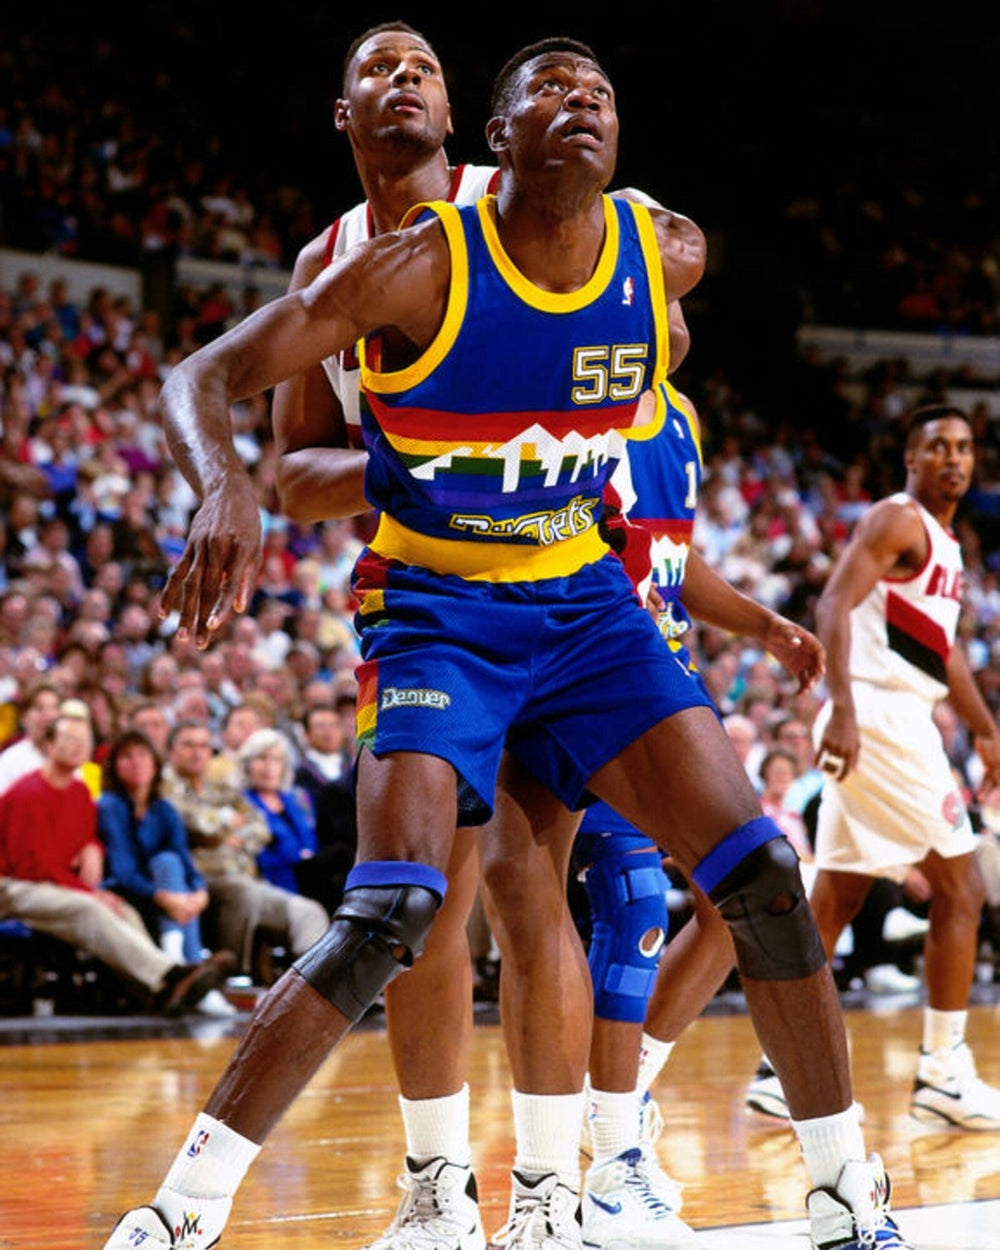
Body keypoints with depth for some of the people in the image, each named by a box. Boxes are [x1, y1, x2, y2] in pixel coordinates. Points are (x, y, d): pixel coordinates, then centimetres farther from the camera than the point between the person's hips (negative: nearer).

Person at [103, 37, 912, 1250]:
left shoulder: (668, 255, -6)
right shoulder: (418, 269, -18)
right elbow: (199, 381, -20)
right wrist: (224, 488, -39)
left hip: (583, 603, 4)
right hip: (435, 612, -4)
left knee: (761, 873, -8)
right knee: (389, 917, -23)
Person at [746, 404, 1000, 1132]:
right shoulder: (897, 520, -8)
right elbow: (834, 607, -19)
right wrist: (843, 709, -29)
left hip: (895, 724, 10)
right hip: (882, 716, -10)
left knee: (834, 903, 8)